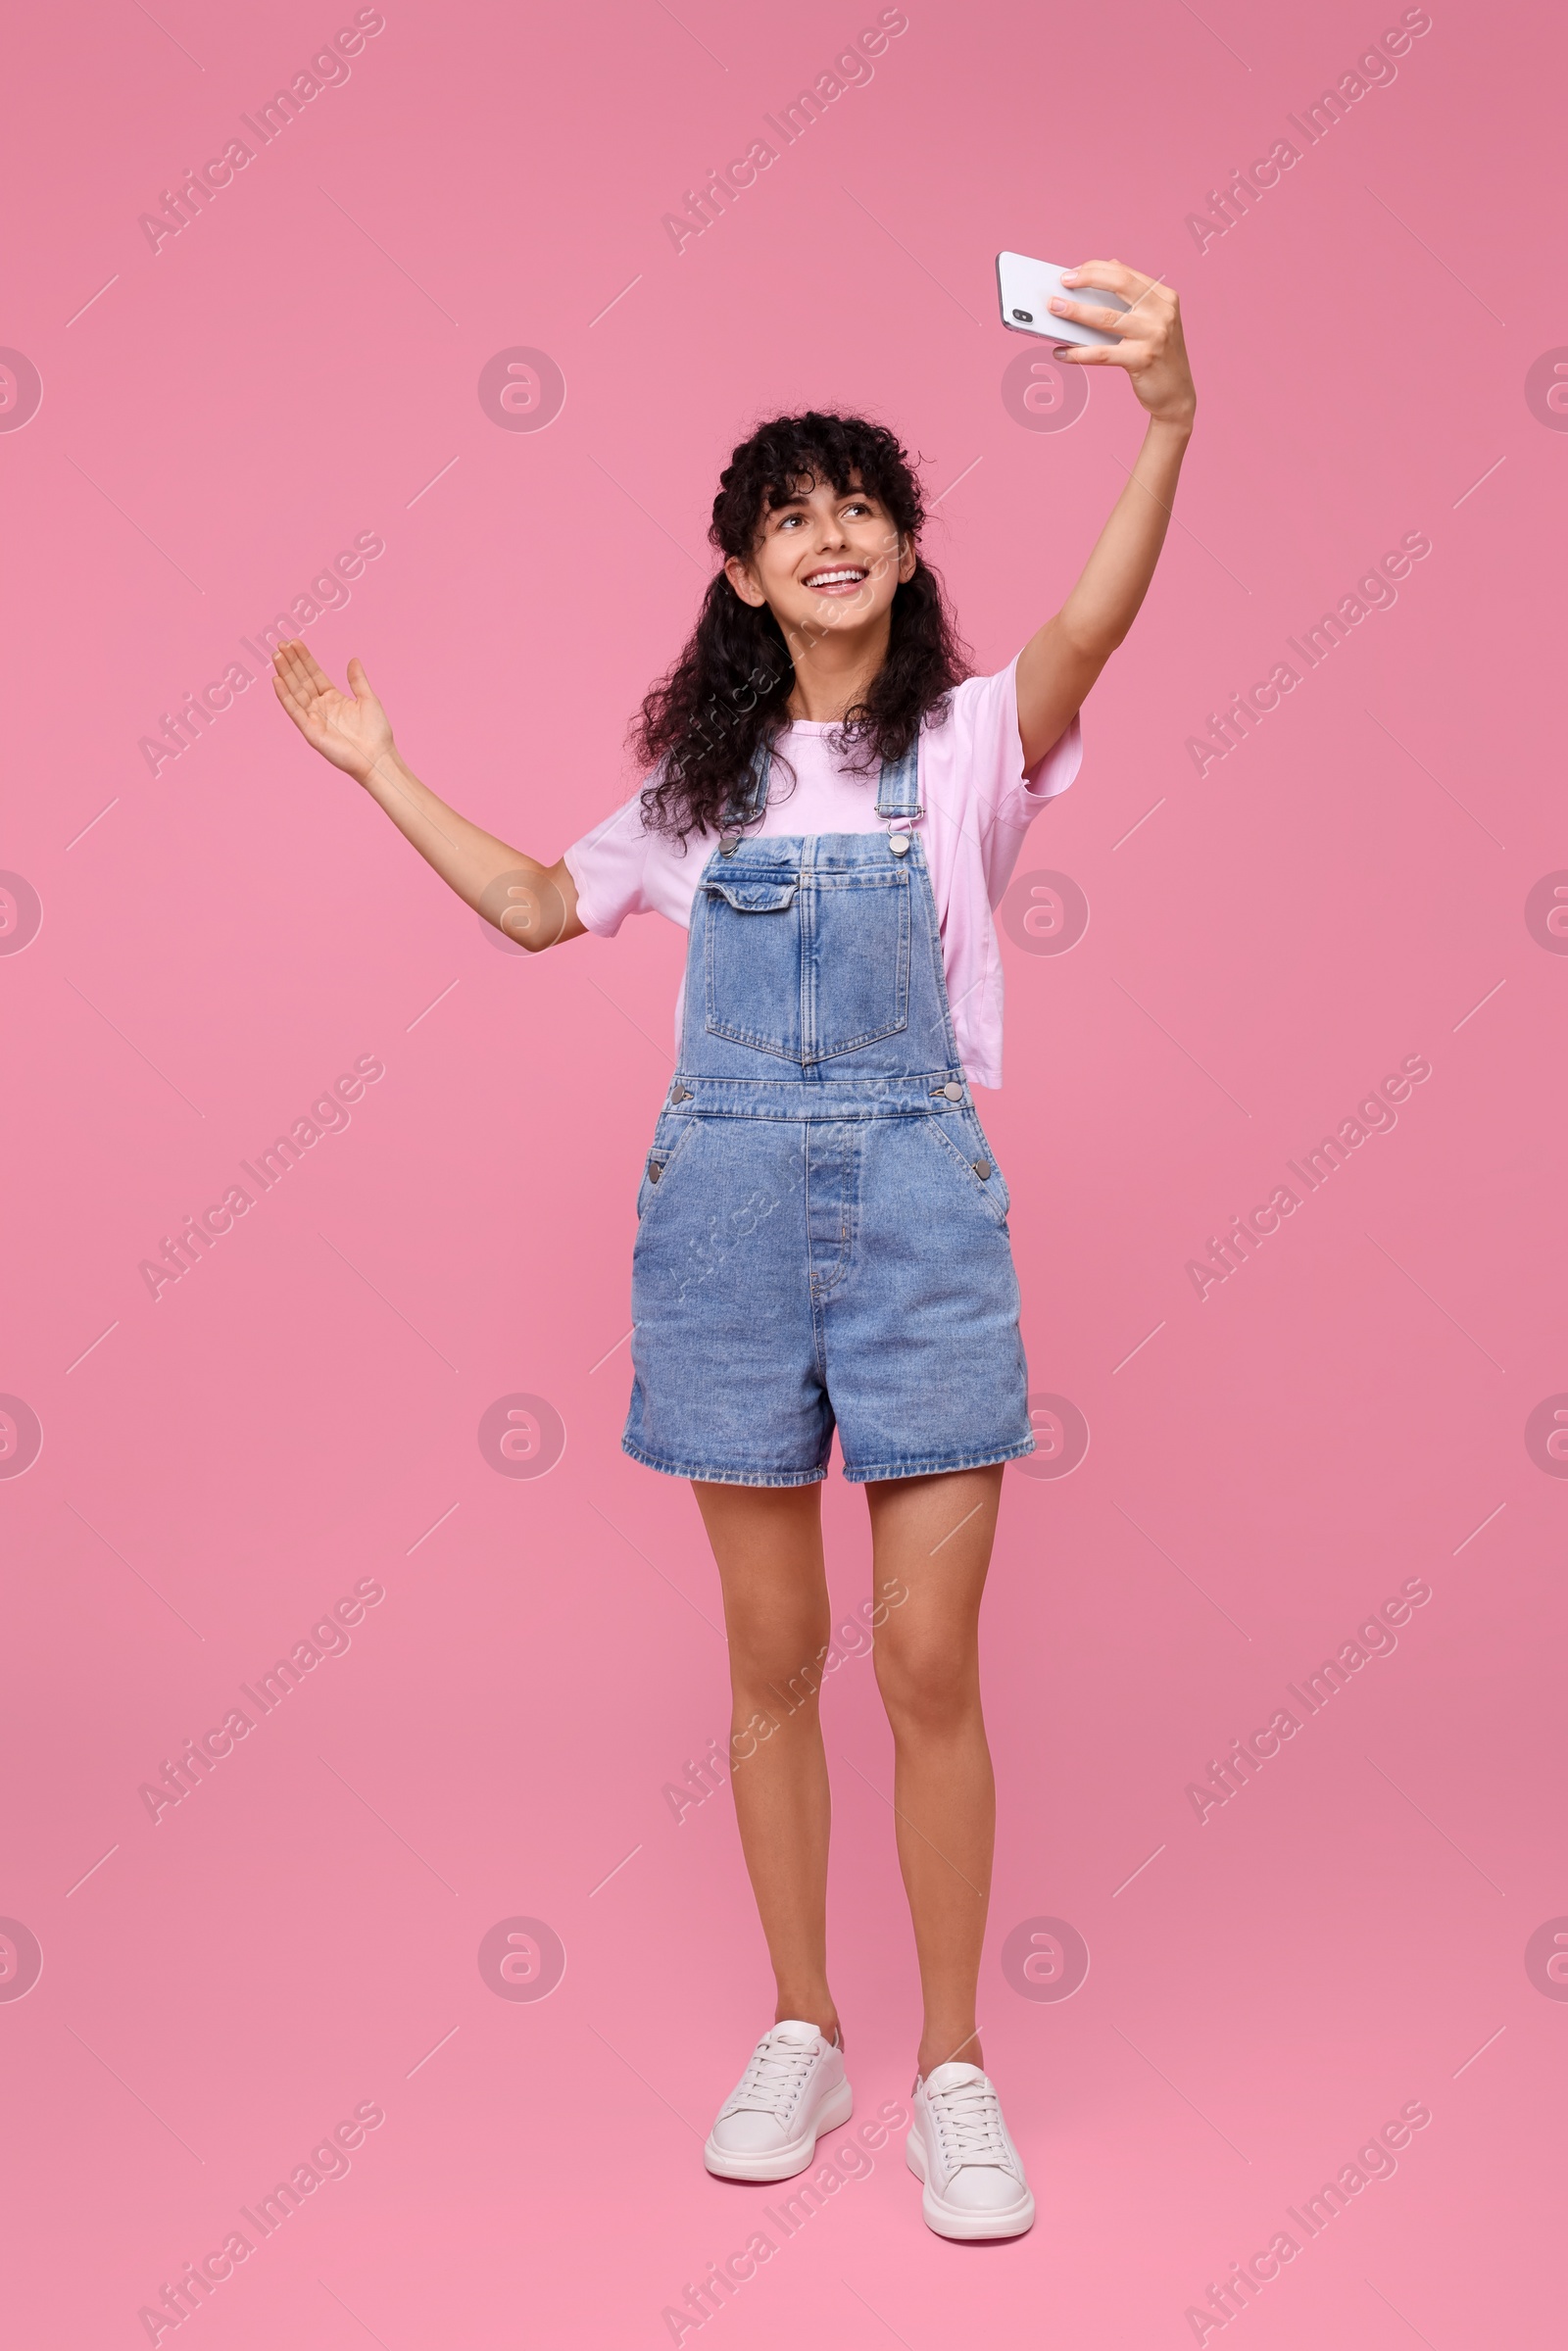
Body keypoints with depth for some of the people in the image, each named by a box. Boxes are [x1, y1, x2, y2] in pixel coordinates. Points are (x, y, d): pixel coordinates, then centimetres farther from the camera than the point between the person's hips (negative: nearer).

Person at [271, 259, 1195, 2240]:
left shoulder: (968, 737, 2)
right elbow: (541, 906, 25)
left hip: (918, 1199, -3)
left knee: (929, 1659, -2)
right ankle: (800, 2036, 26)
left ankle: (951, 2068, 16)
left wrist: (1165, 421, -35)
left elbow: (1088, 630, -19)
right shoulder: (701, 774, 13)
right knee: (772, 1651, 9)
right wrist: (381, 771, 24)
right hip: (728, 1200, 3)